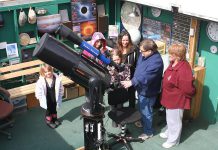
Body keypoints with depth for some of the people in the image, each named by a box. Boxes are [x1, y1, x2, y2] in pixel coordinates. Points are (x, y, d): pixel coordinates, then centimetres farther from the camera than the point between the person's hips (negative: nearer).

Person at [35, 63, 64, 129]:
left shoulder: (57, 79, -19)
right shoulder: (41, 81, -24)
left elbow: (61, 88, -6)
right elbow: (38, 91, -14)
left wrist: (59, 97, -2)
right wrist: (42, 100, -10)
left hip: (55, 99, 3)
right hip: (47, 100, -2)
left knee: (54, 109, 26)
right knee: (48, 110, 19)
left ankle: (54, 119, 51)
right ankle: (48, 121, 43)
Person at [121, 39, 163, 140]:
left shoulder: (156, 61, -32)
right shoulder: (144, 54, -3)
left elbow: (146, 77, -41)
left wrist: (131, 82, -46)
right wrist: (133, 80, 18)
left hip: (148, 91, -9)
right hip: (141, 88, 9)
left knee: (146, 111, 8)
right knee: (142, 109, 28)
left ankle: (148, 132, 27)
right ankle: (143, 123, 52)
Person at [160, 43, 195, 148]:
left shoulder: (183, 69, -33)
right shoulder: (173, 63, -2)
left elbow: (188, 88, -29)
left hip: (177, 100, -9)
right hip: (170, 98, 9)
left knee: (174, 119, 12)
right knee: (169, 117, 28)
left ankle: (173, 140, 32)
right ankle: (169, 132, 51)